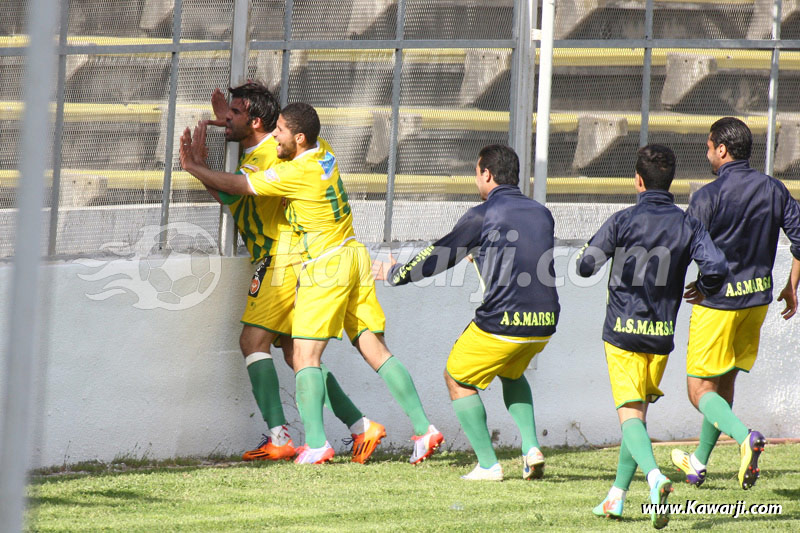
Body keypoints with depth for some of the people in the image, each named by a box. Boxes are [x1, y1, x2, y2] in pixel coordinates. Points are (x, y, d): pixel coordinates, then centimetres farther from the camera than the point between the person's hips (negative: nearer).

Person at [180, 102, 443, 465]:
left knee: (305, 356, -7)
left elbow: (238, 186, -9)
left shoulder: (296, 173, -17)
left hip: (326, 267, -9)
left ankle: (316, 443, -17)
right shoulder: (323, 154, 7)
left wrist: (193, 167, 3)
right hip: (354, 256, 9)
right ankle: (423, 428, 2)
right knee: (375, 350, 7)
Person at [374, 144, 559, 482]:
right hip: (544, 323, 6)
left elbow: (439, 257, 3)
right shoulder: (541, 214, 13)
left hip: (503, 321, -6)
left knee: (458, 379, 16)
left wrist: (395, 274, 19)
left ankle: (488, 464, 9)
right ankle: (531, 447, 14)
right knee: (511, 372, 34)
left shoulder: (482, 216, -4)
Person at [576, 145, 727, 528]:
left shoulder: (623, 221, -8)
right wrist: (703, 290, 10)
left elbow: (585, 266, -5)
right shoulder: (686, 224, -1)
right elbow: (716, 267, -13)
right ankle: (617, 497, 22)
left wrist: (587, 256, 19)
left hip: (623, 330, -3)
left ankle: (655, 476, -35)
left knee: (630, 415, -9)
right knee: (639, 413, 18)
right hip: (661, 335, 3)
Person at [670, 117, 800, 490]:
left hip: (718, 302, -6)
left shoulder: (708, 196, -14)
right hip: (758, 299, 6)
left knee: (700, 390, 0)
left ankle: (744, 437, -26)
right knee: (725, 383, 19)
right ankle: (698, 462, 30)